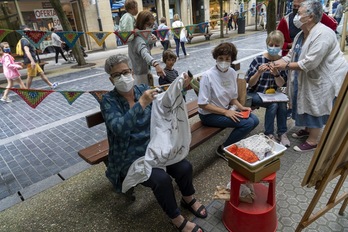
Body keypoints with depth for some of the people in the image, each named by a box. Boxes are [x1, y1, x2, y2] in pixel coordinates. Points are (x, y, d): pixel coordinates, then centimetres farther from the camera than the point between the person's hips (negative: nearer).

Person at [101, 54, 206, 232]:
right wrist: (141, 104, -36)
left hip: (153, 146, 4)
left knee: (185, 167, -14)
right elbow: (119, 128, -28)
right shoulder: (108, 100, -12)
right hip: (129, 157, -4)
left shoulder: (143, 89, 0)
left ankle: (188, 199, 19)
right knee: (161, 179, -26)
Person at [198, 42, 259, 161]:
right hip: (209, 114, -7)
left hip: (226, 109, 7)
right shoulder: (207, 76, -21)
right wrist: (225, 112, -23)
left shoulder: (232, 73, -1)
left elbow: (233, 97, 10)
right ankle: (223, 149, 0)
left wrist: (241, 107, -9)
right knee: (248, 123, -18)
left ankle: (236, 142, 16)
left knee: (255, 120, -2)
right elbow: (203, 104, -21)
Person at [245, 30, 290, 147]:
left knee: (282, 104, -25)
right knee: (273, 104, -27)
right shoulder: (258, 60, -13)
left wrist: (276, 74, -26)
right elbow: (250, 83, -13)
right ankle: (269, 134, -10)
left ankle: (282, 133, -5)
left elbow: (280, 84, -6)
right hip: (255, 94, -3)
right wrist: (259, 73, -31)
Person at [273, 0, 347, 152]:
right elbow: (291, 55, 3)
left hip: (326, 77, -9)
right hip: (313, 76, 9)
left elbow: (310, 63, -32)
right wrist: (277, 62, -14)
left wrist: (286, 66, -27)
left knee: (316, 108, -1)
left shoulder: (322, 34, -27)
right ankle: (308, 129, 39)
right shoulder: (301, 35, 2)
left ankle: (312, 141, 13)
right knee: (307, 104, 18)